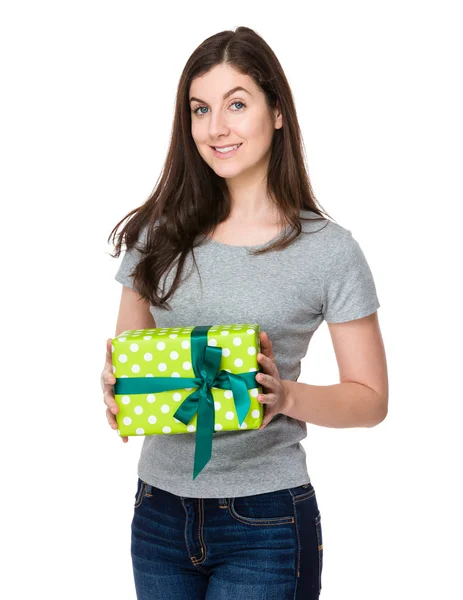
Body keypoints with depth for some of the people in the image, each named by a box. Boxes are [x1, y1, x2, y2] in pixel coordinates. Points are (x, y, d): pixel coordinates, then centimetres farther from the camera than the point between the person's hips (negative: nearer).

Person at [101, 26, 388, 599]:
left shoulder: (329, 249, -7)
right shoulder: (159, 234, 3)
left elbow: (371, 398, -3)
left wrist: (287, 396, -20)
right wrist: (117, 388, -11)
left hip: (265, 520, -3)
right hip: (160, 509, 4)